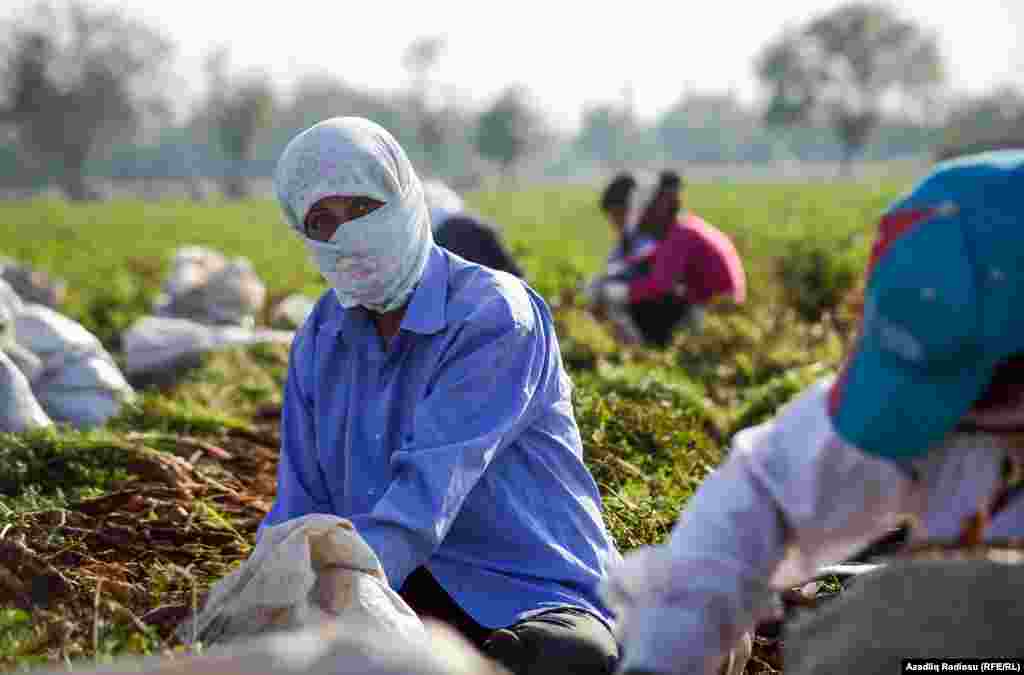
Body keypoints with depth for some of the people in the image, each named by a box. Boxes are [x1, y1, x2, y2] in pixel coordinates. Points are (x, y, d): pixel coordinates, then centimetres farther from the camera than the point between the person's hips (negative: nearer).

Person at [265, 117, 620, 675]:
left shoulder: (493, 316, -15)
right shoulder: (320, 339, 8)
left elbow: (423, 502, -27)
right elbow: (301, 511, 8)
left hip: (537, 601, -6)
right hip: (402, 592, 7)